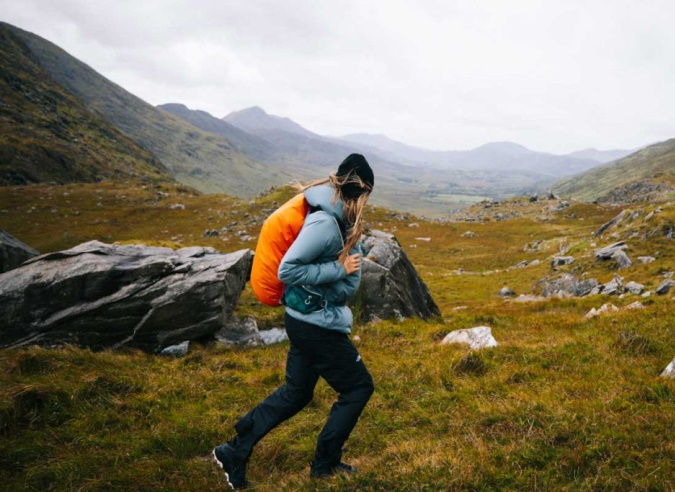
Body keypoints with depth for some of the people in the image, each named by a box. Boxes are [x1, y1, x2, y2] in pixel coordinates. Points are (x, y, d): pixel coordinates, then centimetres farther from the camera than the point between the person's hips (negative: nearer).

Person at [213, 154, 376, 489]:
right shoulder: (325, 223, -23)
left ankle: (234, 452, 24)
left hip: (309, 322, 9)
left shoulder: (339, 220, 6)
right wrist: (339, 269, -21)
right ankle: (325, 463, 21)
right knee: (359, 387, 8)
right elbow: (287, 270, -25)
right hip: (317, 326, -9)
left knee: (295, 393, 19)